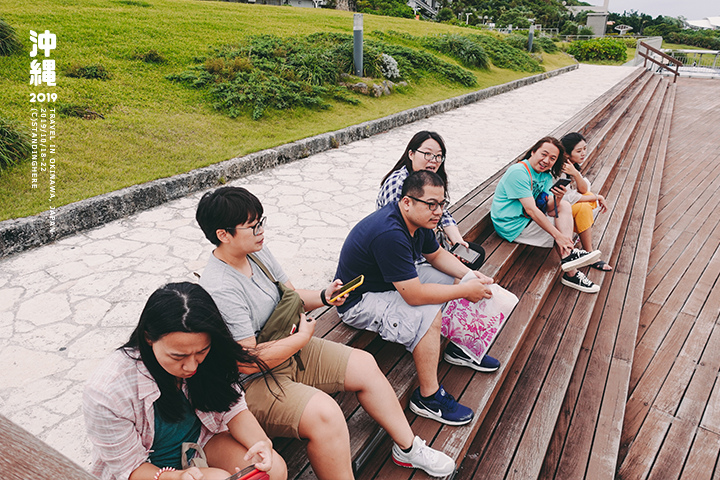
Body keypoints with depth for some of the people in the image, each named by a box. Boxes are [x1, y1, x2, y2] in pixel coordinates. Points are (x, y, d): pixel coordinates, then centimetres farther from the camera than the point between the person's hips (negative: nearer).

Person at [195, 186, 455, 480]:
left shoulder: (258, 253, 0)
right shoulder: (219, 290, -27)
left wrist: (324, 297, -9)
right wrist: (302, 337, -15)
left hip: (288, 350, 9)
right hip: (253, 381, -9)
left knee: (364, 364, 5)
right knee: (324, 413, -31)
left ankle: (408, 447, 21)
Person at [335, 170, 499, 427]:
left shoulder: (418, 220, -5)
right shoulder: (389, 234, -35)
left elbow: (437, 254, 12)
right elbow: (415, 295, -35)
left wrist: (469, 275, -5)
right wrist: (465, 291, -25)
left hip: (393, 282, 10)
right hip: (359, 301, -10)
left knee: (452, 279, 7)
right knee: (428, 314, -28)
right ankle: (428, 397, -14)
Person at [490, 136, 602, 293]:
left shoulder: (546, 176, 7)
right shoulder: (518, 172, -22)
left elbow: (548, 208, -2)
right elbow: (531, 210, -25)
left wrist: (557, 198, -26)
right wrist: (557, 235, -24)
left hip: (526, 219, 9)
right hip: (512, 225, -9)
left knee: (564, 206, -5)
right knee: (564, 227, -8)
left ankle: (568, 256, -14)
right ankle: (570, 273, -3)